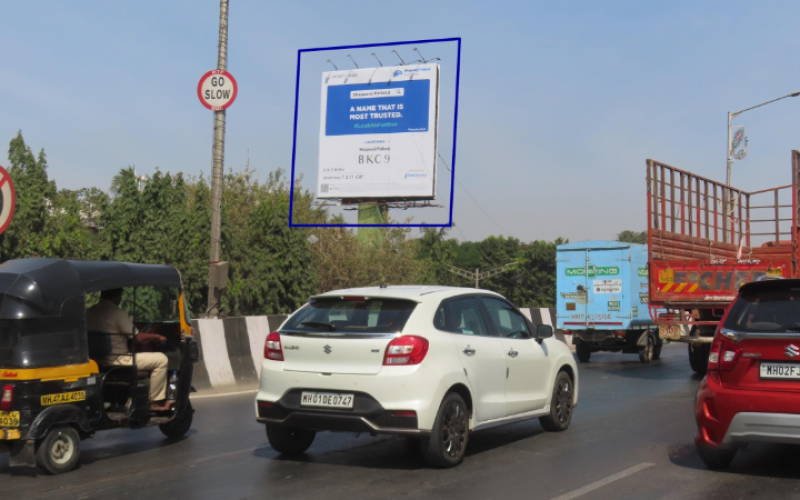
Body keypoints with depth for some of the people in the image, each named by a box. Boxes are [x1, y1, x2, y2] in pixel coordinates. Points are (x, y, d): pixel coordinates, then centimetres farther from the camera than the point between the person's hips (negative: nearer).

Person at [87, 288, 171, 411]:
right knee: (161, 359, -5)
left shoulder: (90, 312, 7)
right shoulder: (117, 312, -17)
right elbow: (138, 337, -15)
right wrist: (158, 337, 2)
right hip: (116, 360, -9)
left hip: (98, 360, 9)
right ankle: (156, 402, -1)